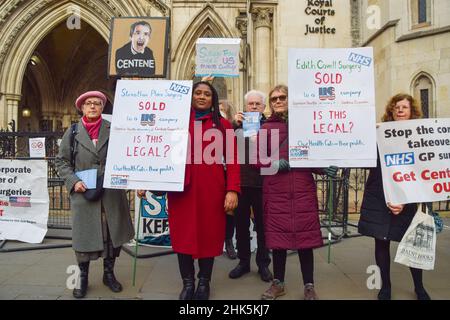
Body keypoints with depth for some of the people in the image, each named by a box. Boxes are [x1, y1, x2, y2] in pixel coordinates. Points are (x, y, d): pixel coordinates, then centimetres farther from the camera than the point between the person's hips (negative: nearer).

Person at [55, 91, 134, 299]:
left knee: (113, 233, 8)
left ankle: (109, 273, 28)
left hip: (112, 193, 0)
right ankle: (82, 278, 25)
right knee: (83, 235, 7)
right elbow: (61, 161, 8)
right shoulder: (72, 132, 6)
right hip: (83, 194, 0)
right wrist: (73, 181, -7)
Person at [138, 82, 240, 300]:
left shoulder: (223, 125, 8)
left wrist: (232, 190, -9)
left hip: (211, 188, 0)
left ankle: (204, 282, 25)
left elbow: (232, 160, 1)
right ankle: (188, 283, 21)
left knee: (208, 235, 7)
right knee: (183, 234, 5)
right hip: (182, 188, 1)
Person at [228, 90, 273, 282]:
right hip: (240, 181, 2)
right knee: (241, 223, 11)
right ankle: (243, 261, 25)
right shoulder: (237, 124, 9)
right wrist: (234, 125, -16)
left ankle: (263, 263, 21)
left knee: (262, 224, 8)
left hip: (262, 182, -2)